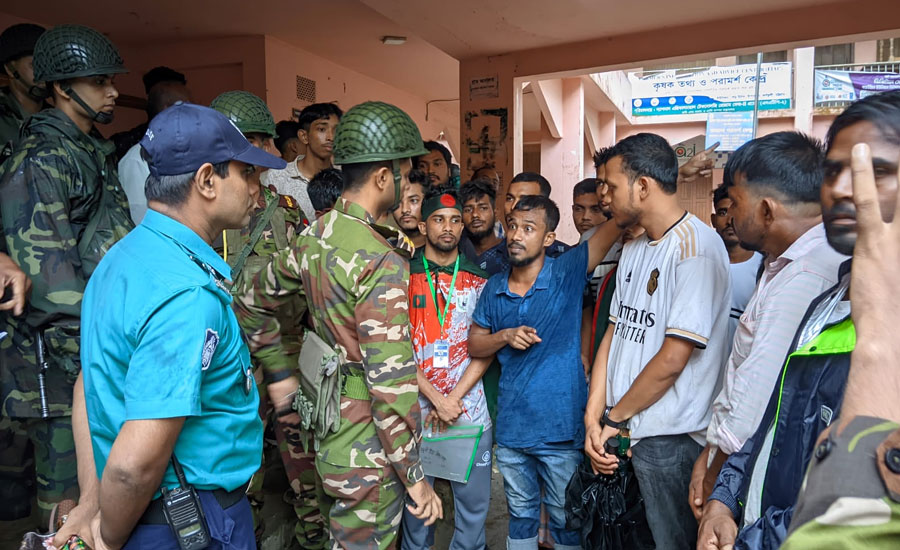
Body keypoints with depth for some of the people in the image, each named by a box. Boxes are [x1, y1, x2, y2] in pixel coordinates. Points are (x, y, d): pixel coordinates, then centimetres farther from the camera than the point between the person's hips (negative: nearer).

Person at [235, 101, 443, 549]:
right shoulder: (382, 264, -24)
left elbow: (251, 303, 13)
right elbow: (391, 381, -26)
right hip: (368, 451, -8)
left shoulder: (314, 235, 2)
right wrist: (415, 476, -17)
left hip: (326, 424, 8)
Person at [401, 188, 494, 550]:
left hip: (470, 410, 2)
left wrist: (455, 398, -10)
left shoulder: (479, 281, 4)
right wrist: (437, 398, -13)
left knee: (474, 500, 11)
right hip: (415, 410, -1)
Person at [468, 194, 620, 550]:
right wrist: (505, 336, -9)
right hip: (510, 427, 3)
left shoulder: (568, 273, -9)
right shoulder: (494, 288, 2)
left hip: (561, 428, -3)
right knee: (520, 516, 22)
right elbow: (474, 345, 9)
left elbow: (616, 225, -17)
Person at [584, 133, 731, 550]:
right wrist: (594, 420, 1)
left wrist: (614, 419, -7)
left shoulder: (697, 247, -16)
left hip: (670, 438, -7)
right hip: (623, 435, 8)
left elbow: (672, 359, -19)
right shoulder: (634, 250, 11)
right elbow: (614, 334, 8)